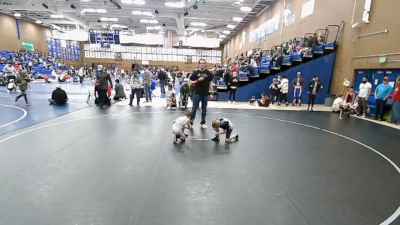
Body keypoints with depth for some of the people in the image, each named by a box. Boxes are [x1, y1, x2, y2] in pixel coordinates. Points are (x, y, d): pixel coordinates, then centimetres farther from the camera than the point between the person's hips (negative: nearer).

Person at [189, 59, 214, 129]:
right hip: (197, 93, -2)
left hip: (205, 94, 2)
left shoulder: (208, 73, 4)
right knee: (194, 108, 2)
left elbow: (210, 83, 8)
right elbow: (191, 82, 0)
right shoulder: (195, 73, 0)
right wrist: (198, 80, -16)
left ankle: (203, 123, 20)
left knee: (204, 108, 9)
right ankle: (190, 122, 11)